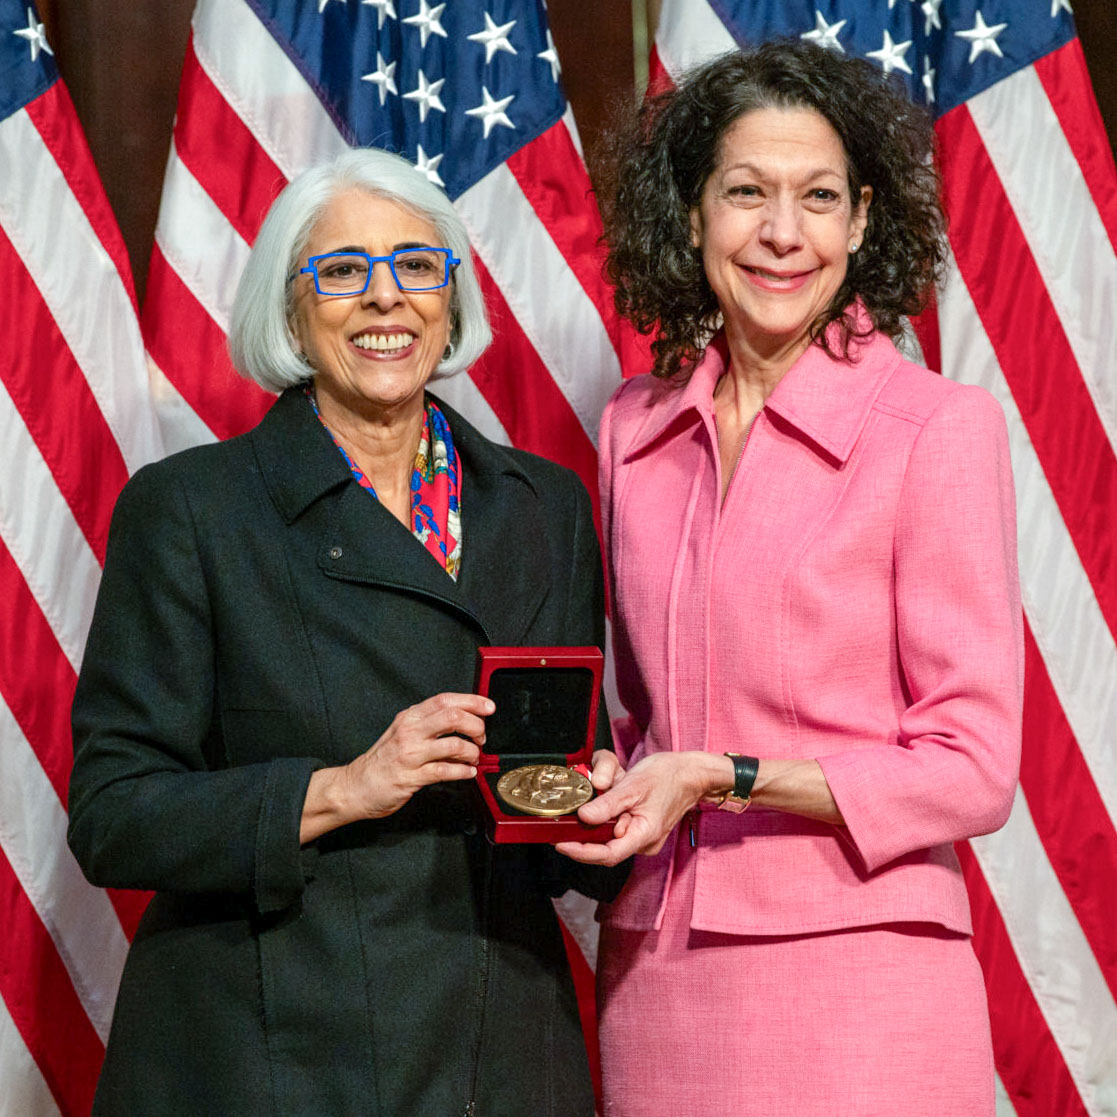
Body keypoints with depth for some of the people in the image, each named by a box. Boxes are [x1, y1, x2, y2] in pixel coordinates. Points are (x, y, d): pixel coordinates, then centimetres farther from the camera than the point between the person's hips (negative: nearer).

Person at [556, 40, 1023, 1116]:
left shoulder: (938, 427, -7)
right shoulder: (634, 428, 8)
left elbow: (973, 768, -8)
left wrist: (721, 779, -16)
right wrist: (608, 786, -1)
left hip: (856, 995, -4)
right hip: (653, 982, 4)